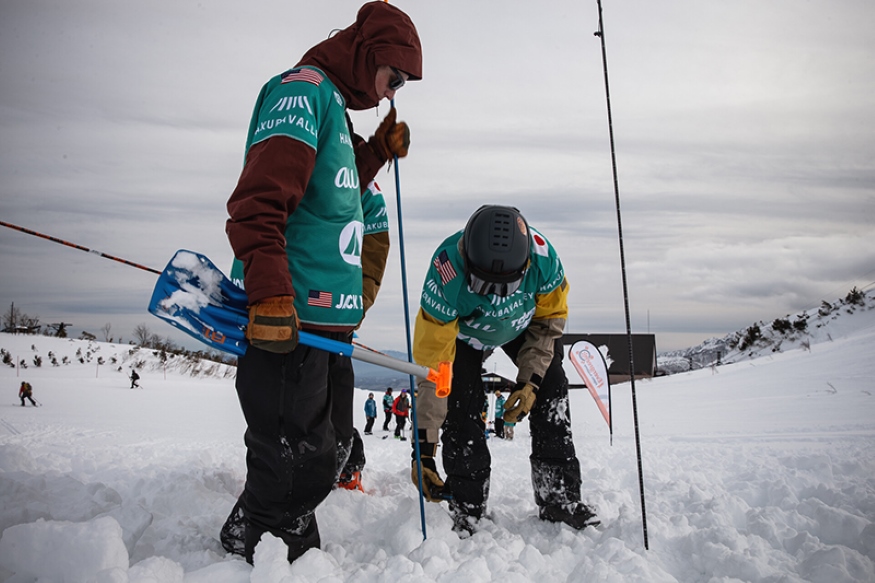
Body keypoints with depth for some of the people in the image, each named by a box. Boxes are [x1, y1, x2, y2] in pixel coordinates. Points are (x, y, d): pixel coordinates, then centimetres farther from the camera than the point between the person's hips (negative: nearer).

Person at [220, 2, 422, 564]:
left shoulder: (333, 102, 23)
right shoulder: (303, 88, -8)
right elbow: (260, 198, -20)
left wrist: (379, 151, 18)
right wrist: (271, 295, -29)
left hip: (328, 318, 11)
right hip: (290, 320, -10)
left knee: (331, 450, 17)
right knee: (298, 464, -5)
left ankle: (295, 557, 32)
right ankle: (245, 554, 16)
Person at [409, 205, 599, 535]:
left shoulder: (542, 256, -37)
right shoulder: (446, 275, -43)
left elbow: (549, 318, -15)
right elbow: (431, 365, -38)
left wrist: (529, 380, -22)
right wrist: (424, 448, -38)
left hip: (524, 324, 2)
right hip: (463, 331, -2)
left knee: (550, 392, -9)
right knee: (460, 411, -15)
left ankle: (560, 498, 5)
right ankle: (466, 511, 1)